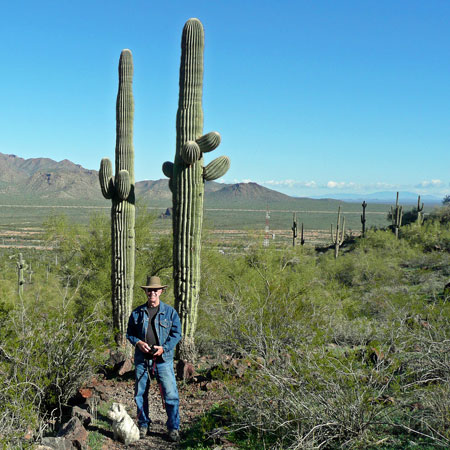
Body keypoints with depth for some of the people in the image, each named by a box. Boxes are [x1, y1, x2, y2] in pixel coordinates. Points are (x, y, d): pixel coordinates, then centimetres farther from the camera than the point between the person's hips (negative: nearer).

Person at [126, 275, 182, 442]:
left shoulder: (170, 312, 3)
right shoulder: (137, 313, 8)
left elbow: (176, 333, 2)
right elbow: (129, 333, 13)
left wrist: (164, 348, -12)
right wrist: (138, 342, -8)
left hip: (163, 359, -2)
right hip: (142, 359, 2)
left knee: (170, 394, -5)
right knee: (140, 394, 9)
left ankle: (173, 428, 8)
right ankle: (143, 425, 26)